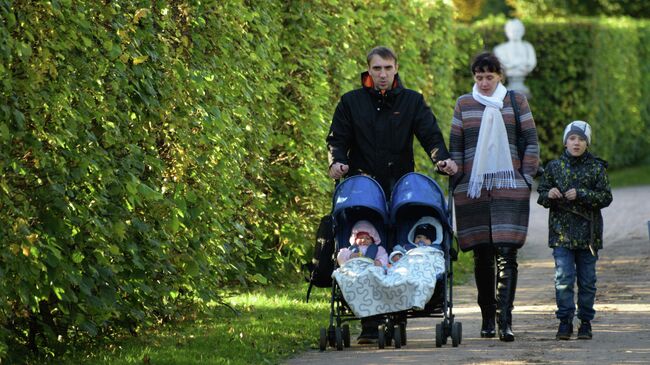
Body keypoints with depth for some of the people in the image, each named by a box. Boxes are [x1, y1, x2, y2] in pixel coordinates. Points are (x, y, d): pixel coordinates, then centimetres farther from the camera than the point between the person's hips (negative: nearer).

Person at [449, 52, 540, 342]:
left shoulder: (516, 101, 8)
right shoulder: (464, 104, 11)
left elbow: (531, 141, 10)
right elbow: (455, 146, 13)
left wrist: (526, 177, 1)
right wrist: (456, 184, 7)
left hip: (509, 188, -2)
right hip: (473, 188, 2)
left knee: (506, 253, -12)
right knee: (482, 255, 4)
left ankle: (505, 320, -17)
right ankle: (487, 318, 14)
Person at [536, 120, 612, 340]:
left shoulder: (596, 168, 2)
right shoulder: (554, 167, 6)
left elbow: (606, 197, -4)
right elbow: (541, 196, 11)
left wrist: (581, 195, -16)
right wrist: (549, 195, -12)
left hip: (588, 232, 0)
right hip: (561, 231, 0)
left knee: (587, 279, 5)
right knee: (563, 277, -8)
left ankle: (585, 321, 14)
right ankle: (565, 320, -2)